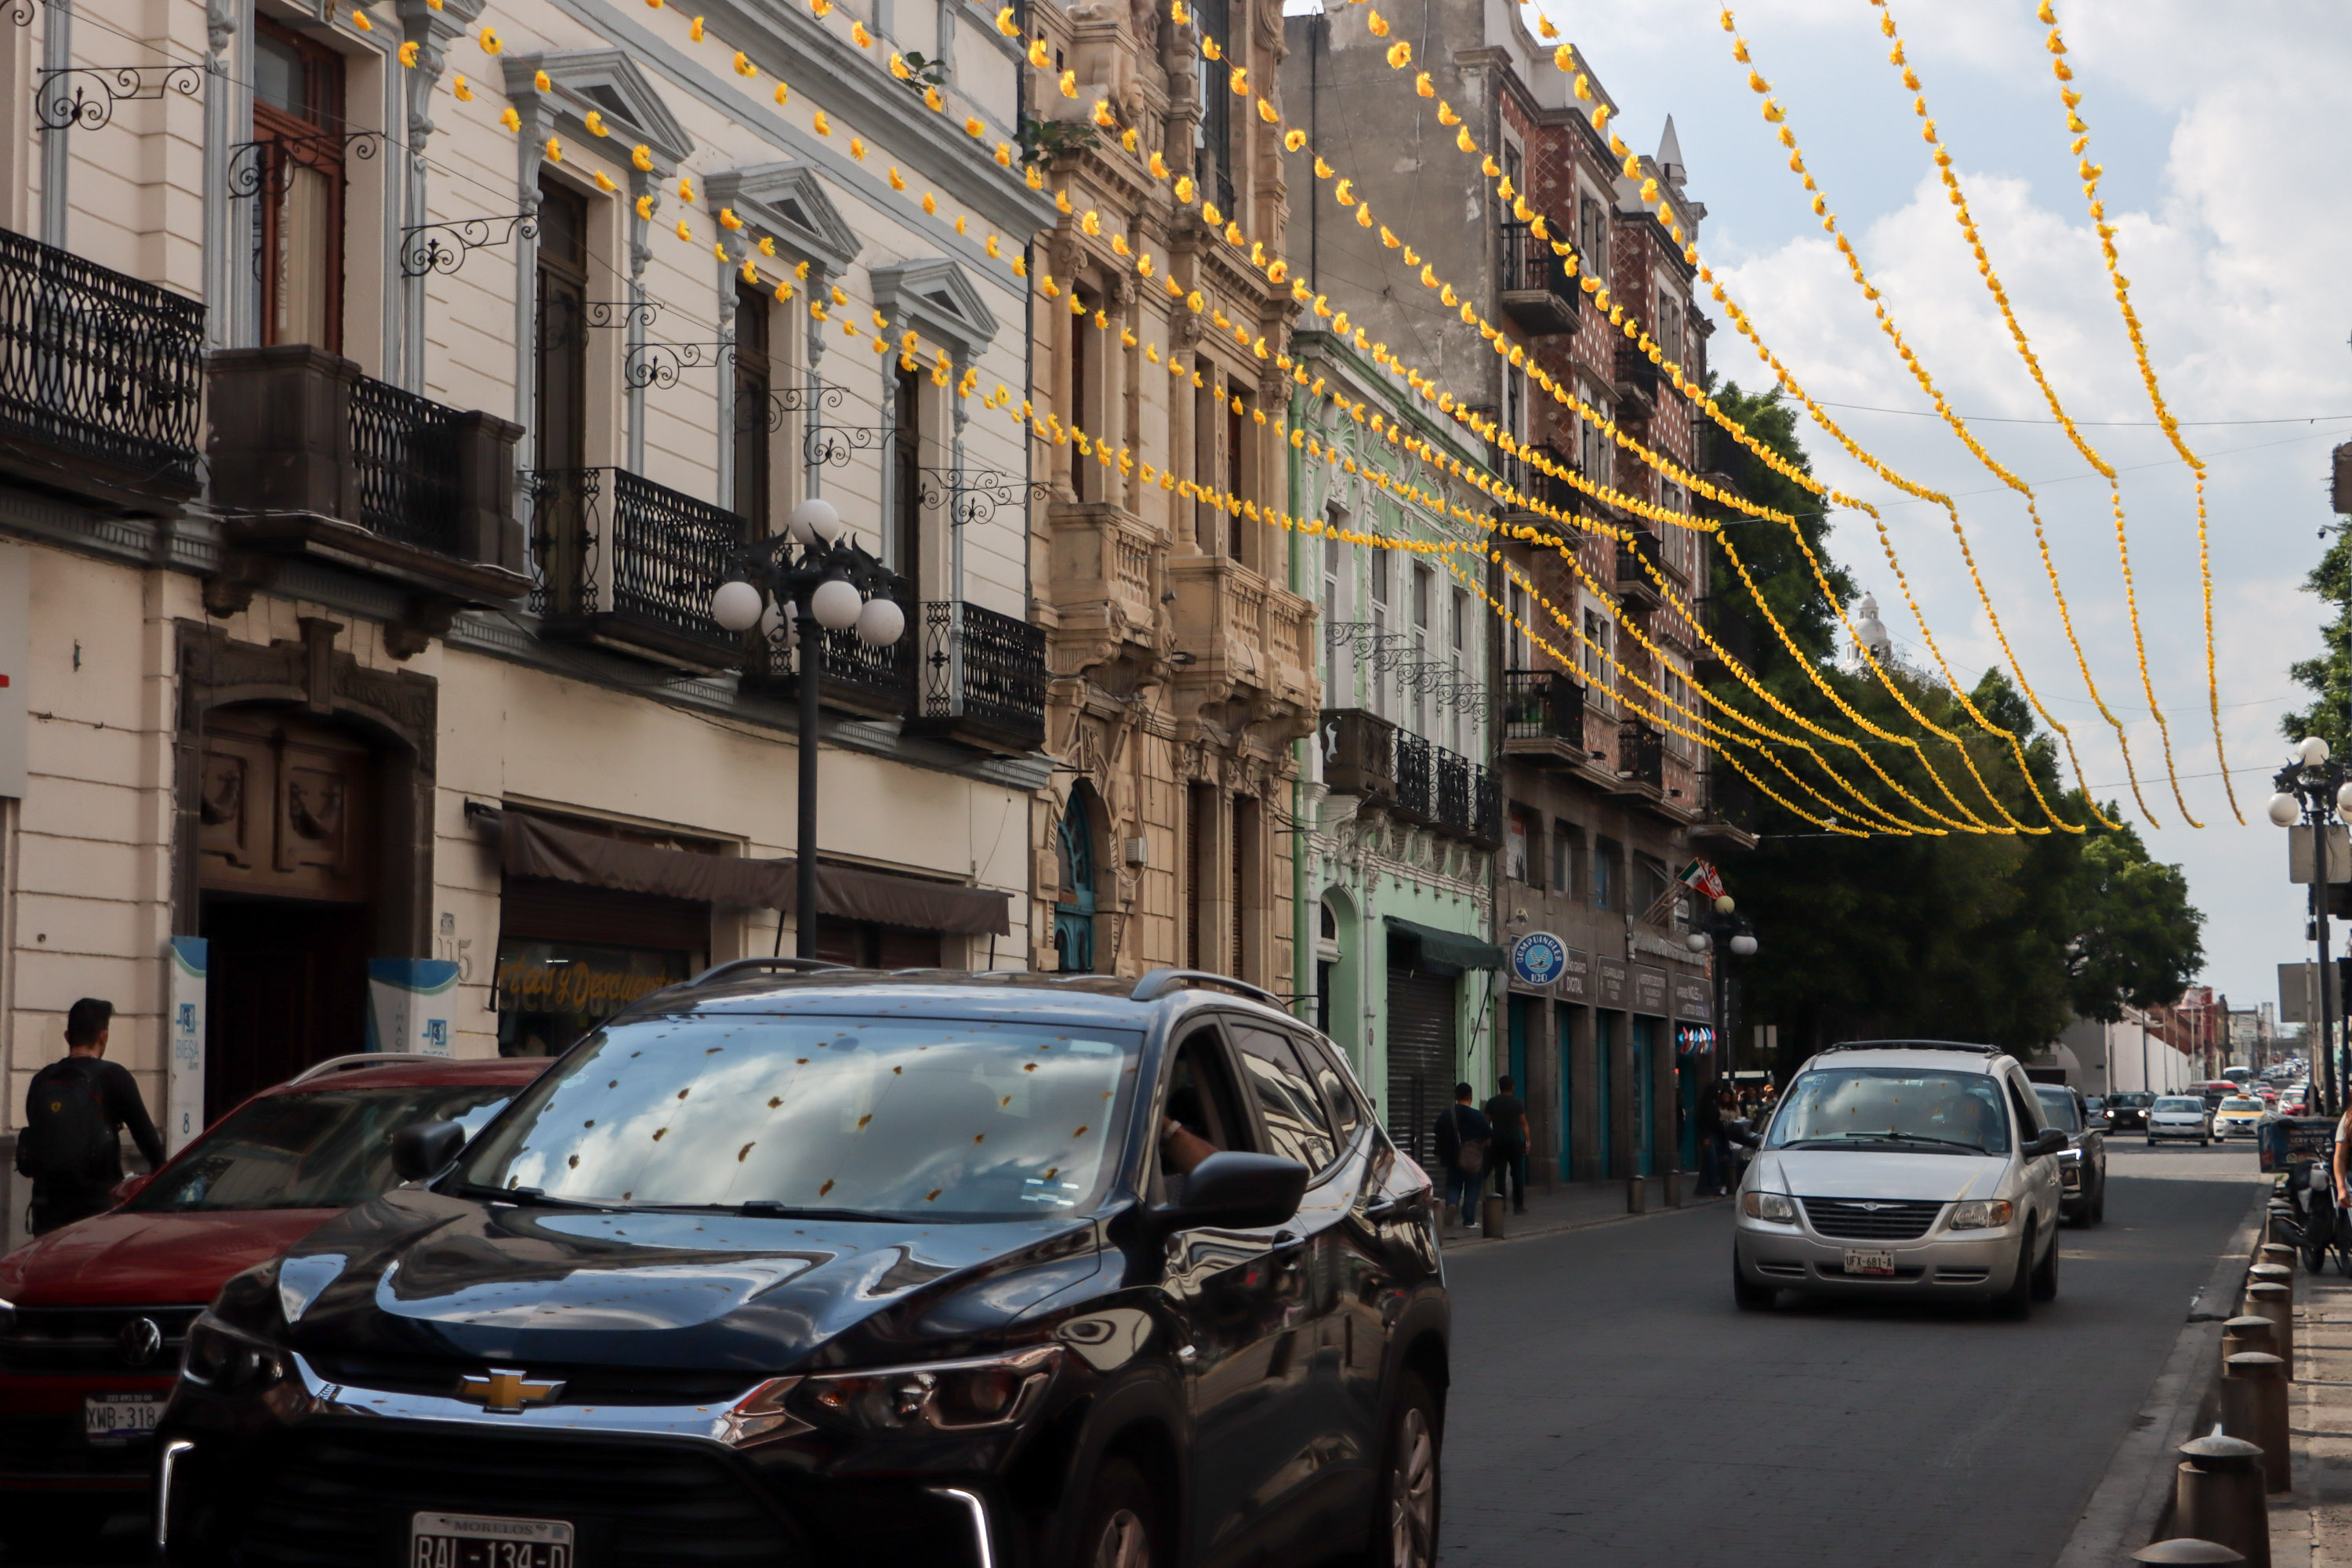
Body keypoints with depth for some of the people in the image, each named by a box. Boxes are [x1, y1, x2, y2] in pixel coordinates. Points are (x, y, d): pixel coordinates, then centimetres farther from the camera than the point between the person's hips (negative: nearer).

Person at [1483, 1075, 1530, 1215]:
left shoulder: (1492, 1103, 3)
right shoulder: (1518, 1102, -2)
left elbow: (1487, 1123, 3)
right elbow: (1523, 1123, -4)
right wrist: (1527, 1141, 0)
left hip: (1498, 1142, 1)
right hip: (1515, 1141, -1)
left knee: (1499, 1174, 2)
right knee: (1517, 1175, 6)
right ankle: (1518, 1206, 7)